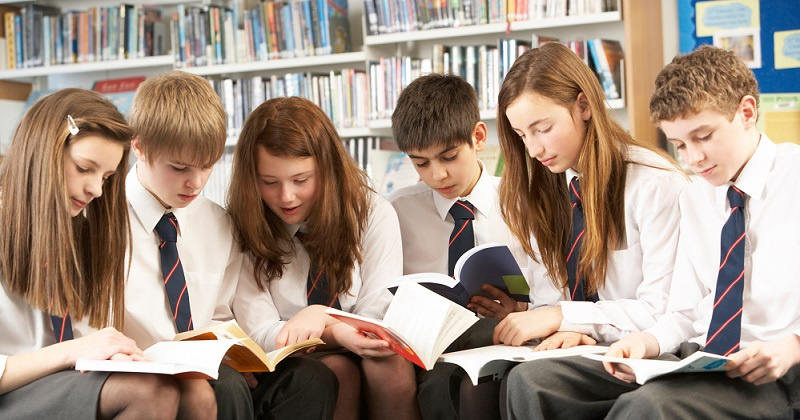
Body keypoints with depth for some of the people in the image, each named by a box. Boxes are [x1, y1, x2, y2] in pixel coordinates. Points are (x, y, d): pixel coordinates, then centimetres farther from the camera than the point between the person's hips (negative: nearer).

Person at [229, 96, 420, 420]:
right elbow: (259, 332, -11)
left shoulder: (374, 215, -3)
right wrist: (336, 333, -30)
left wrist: (321, 318, -28)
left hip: (366, 354, 1)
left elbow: (379, 319, -6)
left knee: (391, 365, -32)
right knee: (336, 370, -32)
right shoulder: (243, 229, -6)